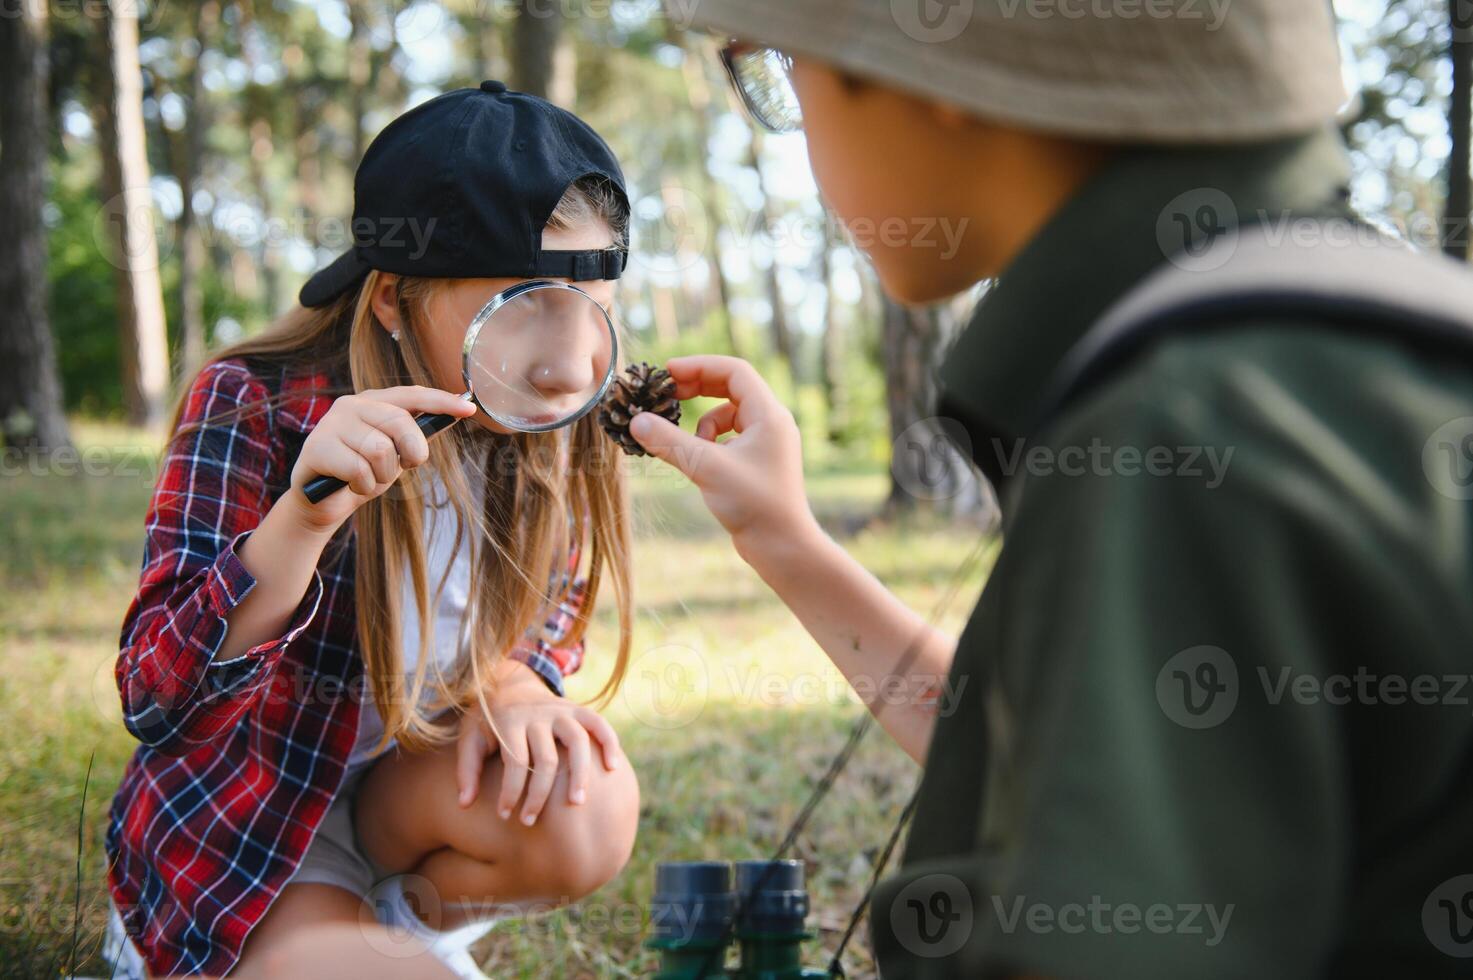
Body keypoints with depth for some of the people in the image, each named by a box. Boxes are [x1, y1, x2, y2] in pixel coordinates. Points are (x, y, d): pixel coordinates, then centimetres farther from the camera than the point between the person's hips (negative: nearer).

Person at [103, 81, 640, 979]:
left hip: (414, 783, 3)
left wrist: (510, 679, -21)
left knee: (586, 814, -27)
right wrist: (305, 513, -45)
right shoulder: (252, 407, -22)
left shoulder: (562, 432, -10)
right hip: (250, 812, -3)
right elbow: (152, 701, -27)